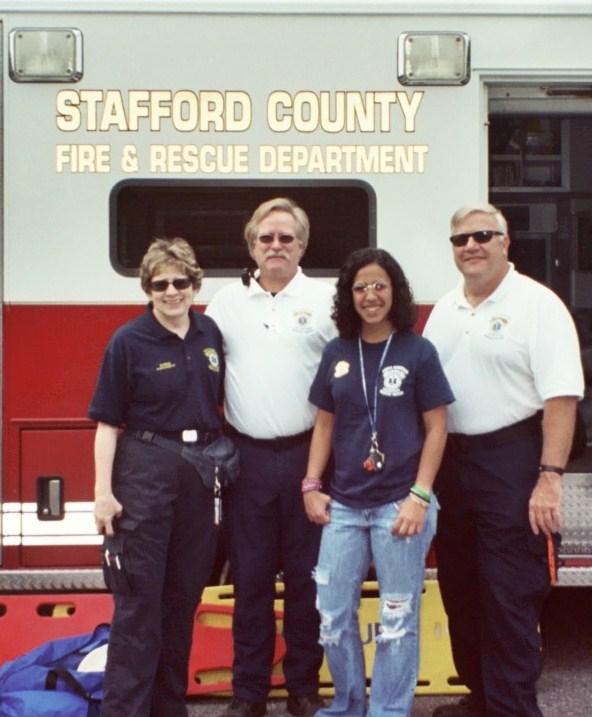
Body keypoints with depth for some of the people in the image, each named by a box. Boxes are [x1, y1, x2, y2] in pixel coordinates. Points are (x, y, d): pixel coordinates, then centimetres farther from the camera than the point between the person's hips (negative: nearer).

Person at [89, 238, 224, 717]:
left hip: (200, 474, 5)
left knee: (184, 594, 12)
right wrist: (104, 491, -12)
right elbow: (108, 421, -7)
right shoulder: (128, 342, -6)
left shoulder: (210, 334, 6)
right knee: (139, 596, -3)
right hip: (145, 470, -4)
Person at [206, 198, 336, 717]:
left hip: (308, 455, -1)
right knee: (250, 577, 7)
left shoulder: (326, 300, 2)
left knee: (306, 576, 7)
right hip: (247, 456, 2)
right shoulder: (227, 302, 9)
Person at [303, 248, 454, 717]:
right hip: (344, 505, 4)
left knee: (398, 619, 5)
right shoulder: (337, 354, 7)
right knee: (333, 614, 10)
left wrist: (419, 496, -10)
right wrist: (311, 486, 5)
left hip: (399, 503, -4)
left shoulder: (418, 351, -3)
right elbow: (325, 424, 12)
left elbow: (436, 428, -4)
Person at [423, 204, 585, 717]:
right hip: (449, 460, 7)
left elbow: (561, 396, -16)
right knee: (460, 590, 16)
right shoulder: (444, 310, 12)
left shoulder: (537, 304, -9)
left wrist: (549, 477, -23)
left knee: (511, 597, -3)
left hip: (510, 461, -7)